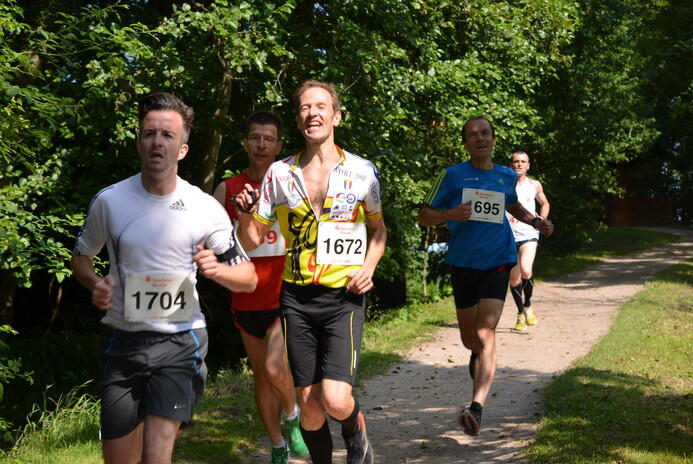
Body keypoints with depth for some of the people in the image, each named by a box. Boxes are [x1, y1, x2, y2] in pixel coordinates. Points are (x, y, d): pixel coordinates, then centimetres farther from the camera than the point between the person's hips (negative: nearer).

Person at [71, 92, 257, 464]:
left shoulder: (206, 209, -6)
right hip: (121, 339, 2)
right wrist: (95, 284, -9)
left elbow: (249, 279, 1)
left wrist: (216, 269, -21)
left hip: (179, 341, -2)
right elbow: (81, 258, 13)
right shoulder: (109, 201, -3)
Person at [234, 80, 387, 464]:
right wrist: (244, 212, -16)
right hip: (296, 299, 2)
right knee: (309, 403, 6)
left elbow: (378, 229, 14)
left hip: (343, 298, -2)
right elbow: (251, 241, 5)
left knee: (335, 400, -16)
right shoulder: (279, 173, 2)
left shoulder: (361, 171, -1)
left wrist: (368, 267, -4)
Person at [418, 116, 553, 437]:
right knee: (469, 338, 15)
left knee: (485, 334, -17)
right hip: (462, 264, 0)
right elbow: (425, 217, -1)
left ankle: (476, 409, -25)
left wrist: (536, 221, 13)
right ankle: (478, 355, 53)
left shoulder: (507, 177, 8)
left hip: (497, 263, 0)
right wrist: (451, 214, -20)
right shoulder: (452, 175, -1)